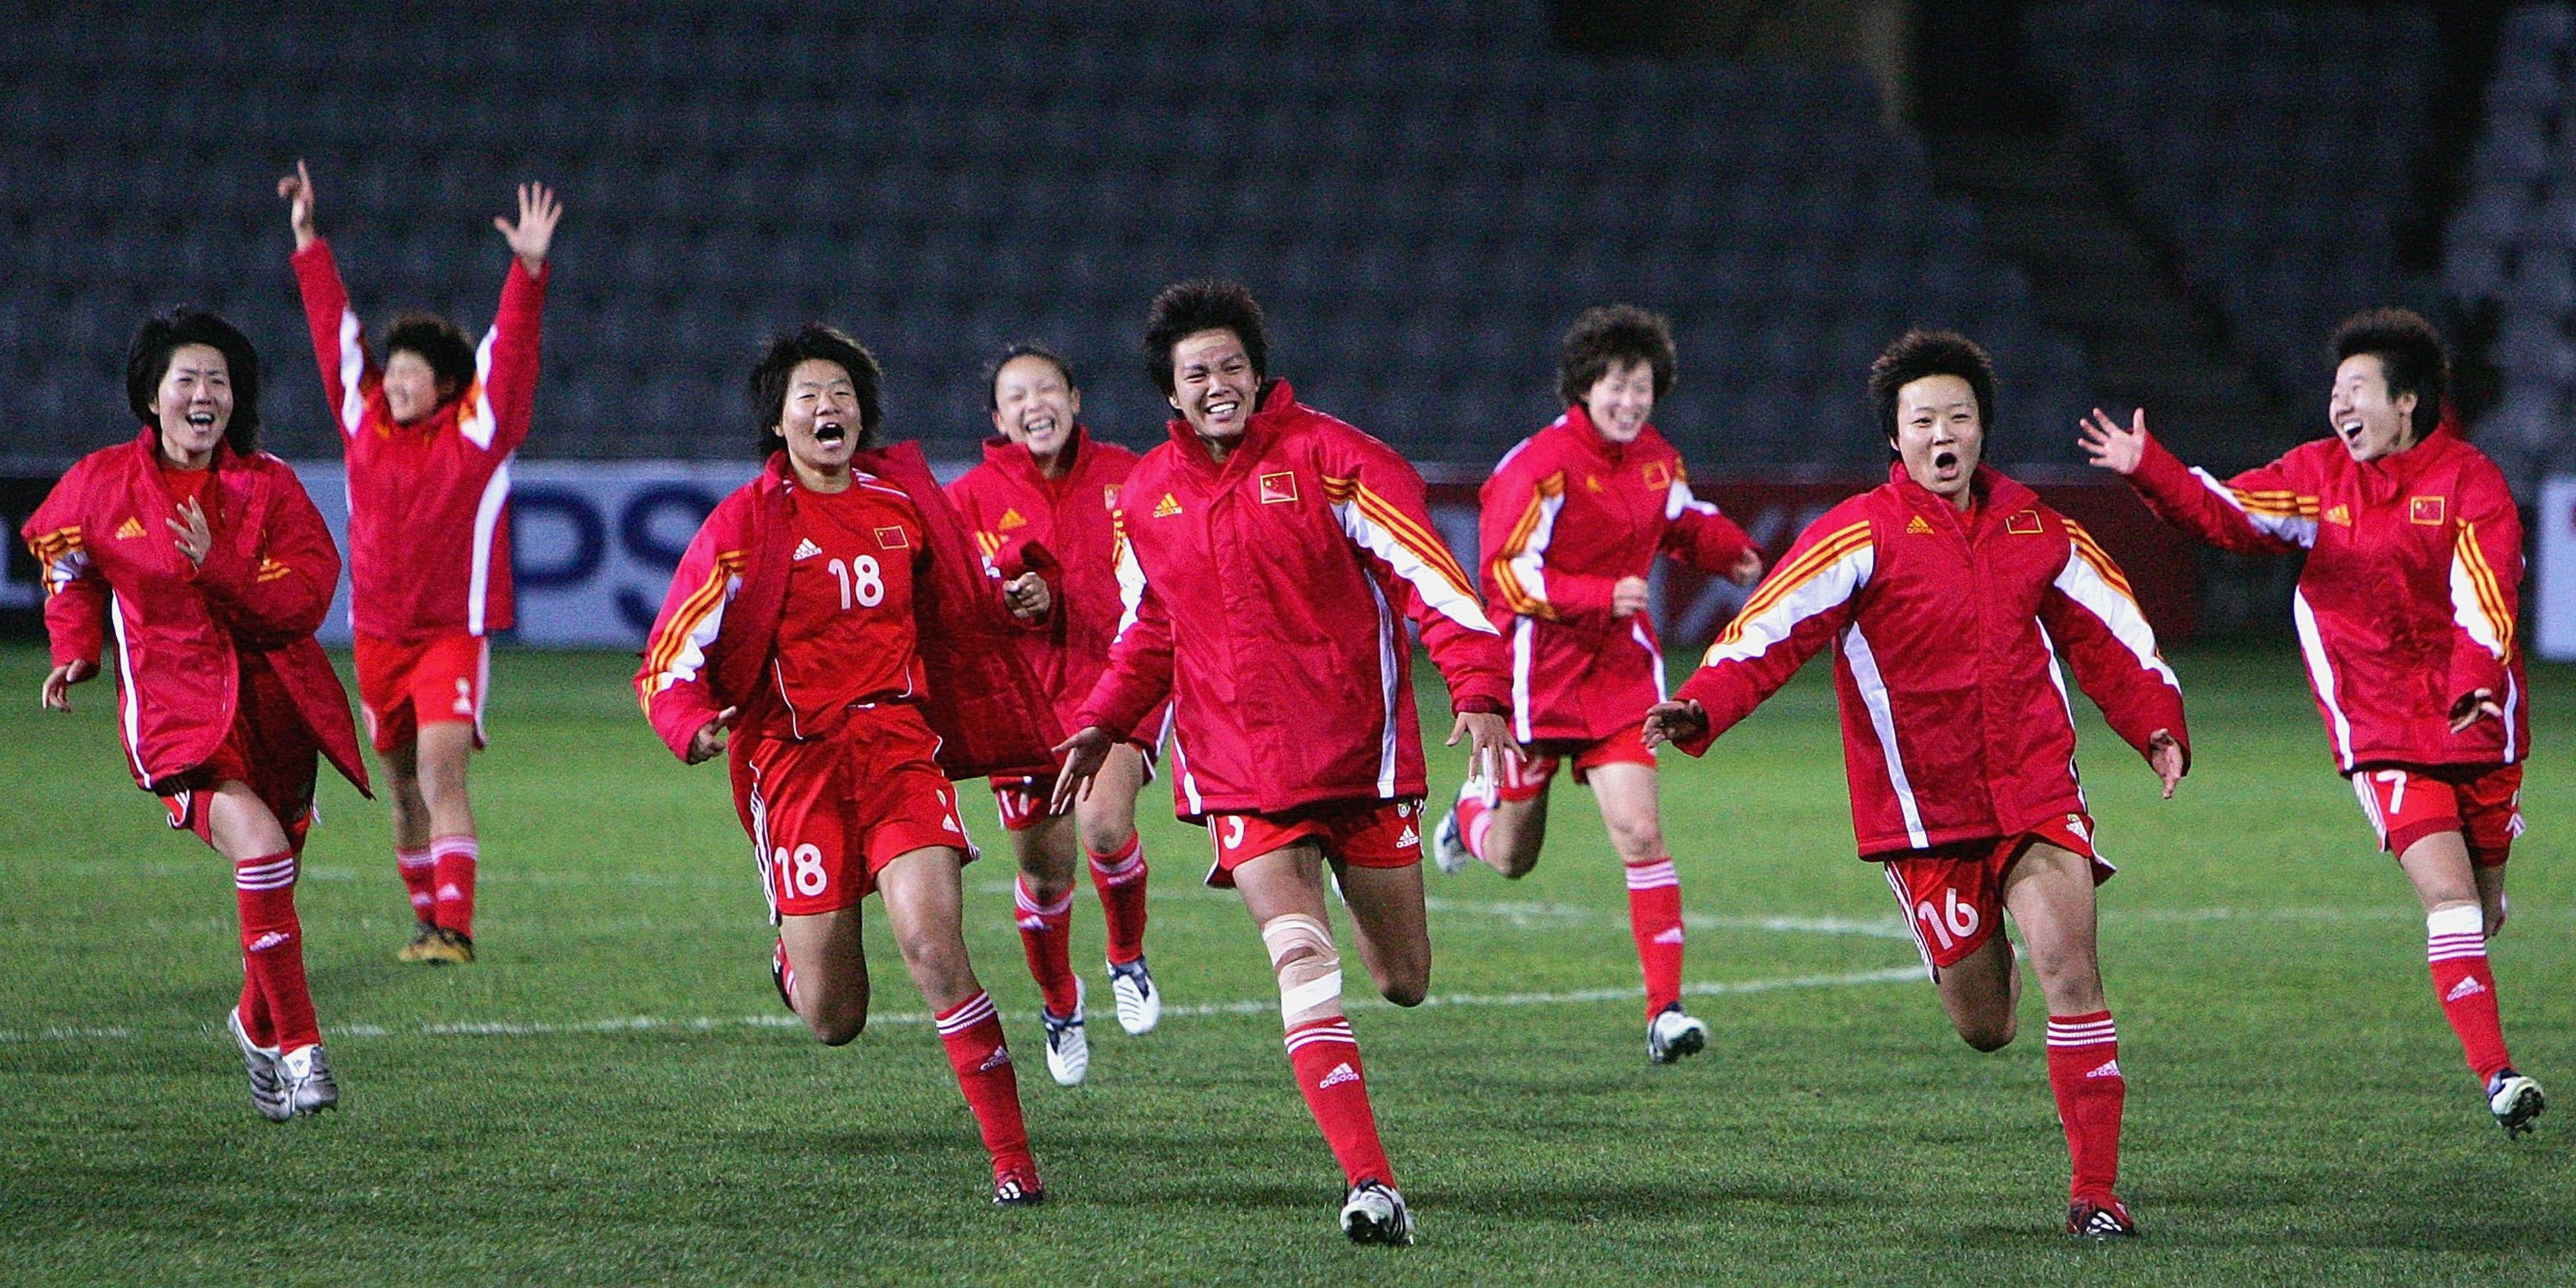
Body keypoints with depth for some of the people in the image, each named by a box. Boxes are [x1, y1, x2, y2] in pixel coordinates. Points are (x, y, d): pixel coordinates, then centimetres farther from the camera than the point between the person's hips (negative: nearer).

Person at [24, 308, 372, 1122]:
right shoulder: (103, 482, -1)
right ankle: (300, 1045, -22)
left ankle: (258, 1024, 44)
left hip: (273, 701, 3)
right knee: (258, 842, -27)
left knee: (275, 883, 13)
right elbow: (66, 560, 20)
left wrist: (219, 566, -23)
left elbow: (309, 592, -9)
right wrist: (75, 648, 6)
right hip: (178, 708, -3)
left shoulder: (268, 485, 0)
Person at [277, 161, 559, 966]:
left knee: (440, 769, -18)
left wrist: (528, 270, -24)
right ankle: (428, 920, 23)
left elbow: (509, 347, -13)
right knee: (403, 784, 11)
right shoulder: (364, 418, 6)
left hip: (453, 634, -5)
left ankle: (453, 926, -25)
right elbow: (334, 326, 12)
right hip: (377, 633, 5)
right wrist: (309, 243, 14)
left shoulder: (477, 431, -4)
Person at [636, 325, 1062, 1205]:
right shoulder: (746, 522, -4)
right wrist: (693, 726, -26)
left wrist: (1011, 604, 6)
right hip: (795, 761, -1)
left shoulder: (904, 498, 8)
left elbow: (958, 602, 27)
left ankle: (1012, 1157, -14)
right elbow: (670, 661, -6)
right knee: (835, 1022, 1)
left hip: (899, 744, 2)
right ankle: (794, 957, 41)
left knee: (934, 946, -21)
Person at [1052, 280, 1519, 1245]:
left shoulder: (1327, 458, -6)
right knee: (1300, 955, -19)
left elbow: (1424, 574, -9)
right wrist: (1102, 724, 11)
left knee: (1404, 983, 7)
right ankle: (1368, 1183, -24)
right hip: (1238, 769, 1)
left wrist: (1478, 689, -20)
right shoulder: (1146, 496, 8)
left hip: (1360, 750, -1)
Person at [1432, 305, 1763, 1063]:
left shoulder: (1655, 460, 4)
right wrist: (1603, 597, -29)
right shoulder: (1540, 466, -16)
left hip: (1619, 668, 3)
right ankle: (1475, 812, 50)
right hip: (1537, 669, -3)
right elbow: (1507, 572, -19)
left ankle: (1666, 1008, -13)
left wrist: (1729, 551, 4)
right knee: (1511, 858, 11)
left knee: (1639, 830, -13)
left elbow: (1681, 522, 25)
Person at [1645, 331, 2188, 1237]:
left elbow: (2106, 634, 19)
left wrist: (2157, 726, 5)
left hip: (2038, 795, 2)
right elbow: (1772, 630, -17)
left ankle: (2096, 1190, -11)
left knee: (2069, 966, -17)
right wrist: (1699, 710, -33)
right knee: (1984, 1028, 5)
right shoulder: (1862, 535, -7)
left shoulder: (2034, 530, 7)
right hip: (1925, 811, -2)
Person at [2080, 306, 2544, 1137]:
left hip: (2479, 727, 0)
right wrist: (2150, 471, -17)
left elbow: (2483, 593, -17)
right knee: (2448, 894, -16)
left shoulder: (2467, 480, -5)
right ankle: (2495, 1076, -22)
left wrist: (2476, 685, -33)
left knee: (2482, 897, 12)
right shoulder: (2317, 476, 6)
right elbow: (2225, 513, -1)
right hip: (2380, 733, 0)